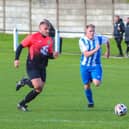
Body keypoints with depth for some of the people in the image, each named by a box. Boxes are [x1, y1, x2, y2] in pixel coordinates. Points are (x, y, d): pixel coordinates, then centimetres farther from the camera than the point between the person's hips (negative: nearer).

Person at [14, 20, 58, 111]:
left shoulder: (50, 40, 8)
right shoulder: (33, 37, -9)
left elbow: (49, 55, 16)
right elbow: (20, 46, -3)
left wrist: (53, 55, -7)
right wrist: (16, 59, -10)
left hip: (42, 68, 6)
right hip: (32, 66, -6)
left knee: (39, 90, 3)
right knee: (38, 86, -22)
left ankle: (22, 104, 17)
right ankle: (25, 82, 9)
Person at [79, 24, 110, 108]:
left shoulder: (99, 38, -8)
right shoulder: (82, 40, -13)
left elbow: (107, 40, 17)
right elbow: (86, 54, -22)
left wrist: (108, 51, 24)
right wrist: (95, 50, -36)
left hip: (96, 65, 0)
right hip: (85, 66, 0)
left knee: (97, 83, -21)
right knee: (87, 86, 5)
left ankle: (93, 79, 17)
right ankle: (90, 102, 28)